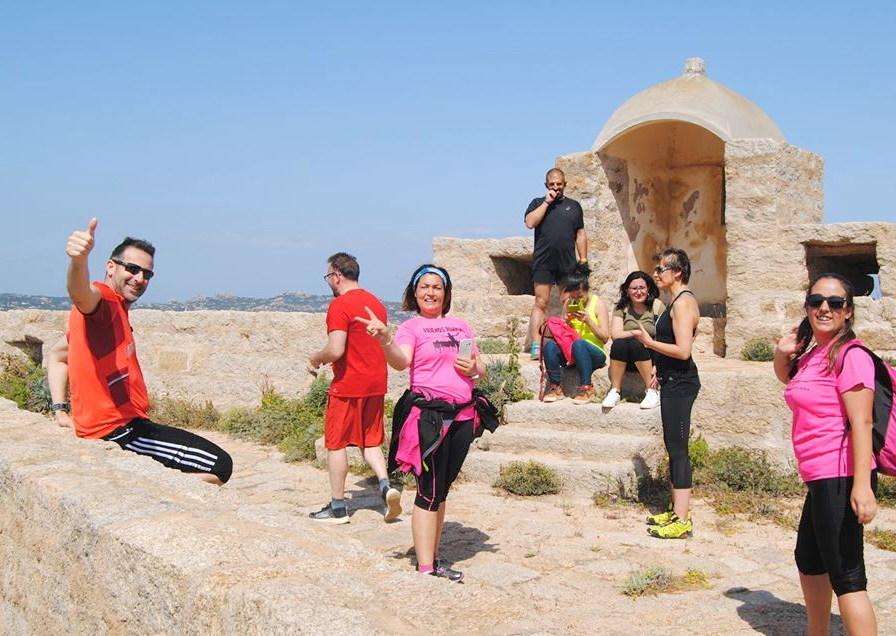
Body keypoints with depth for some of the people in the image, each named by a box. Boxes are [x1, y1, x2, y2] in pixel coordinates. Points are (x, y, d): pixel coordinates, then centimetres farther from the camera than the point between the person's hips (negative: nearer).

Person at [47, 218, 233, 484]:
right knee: (220, 465, -18)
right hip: (117, 430, -11)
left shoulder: (114, 312, 18)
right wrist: (78, 260, -60)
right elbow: (80, 293, -37)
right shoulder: (103, 301, -11)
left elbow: (57, 356, 25)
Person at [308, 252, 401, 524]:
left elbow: (336, 350, -24)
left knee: (335, 443, 6)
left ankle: (337, 507, 11)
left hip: (348, 386, -7)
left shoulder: (340, 305, -14)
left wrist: (317, 358, -2)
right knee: (370, 441, 16)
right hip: (376, 384, 7)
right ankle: (386, 485, -6)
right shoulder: (376, 303, 11)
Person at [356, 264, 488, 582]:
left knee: (442, 490, 12)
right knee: (429, 491, -7)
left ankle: (433, 558, 20)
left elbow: (480, 368, 22)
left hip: (462, 414, 6)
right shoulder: (411, 327, 0)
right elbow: (401, 361, -20)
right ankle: (425, 568, -4)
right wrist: (384, 338, -39)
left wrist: (473, 368, -1)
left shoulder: (461, 326, 17)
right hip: (429, 413, -6)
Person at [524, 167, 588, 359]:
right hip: (543, 262, -2)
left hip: (568, 263, 3)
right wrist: (547, 202, -7)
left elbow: (580, 234, 15)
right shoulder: (538, 203, 11)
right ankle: (535, 345, -11)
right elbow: (530, 223, -7)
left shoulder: (573, 206, 17)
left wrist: (583, 260, 8)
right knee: (541, 303, -8)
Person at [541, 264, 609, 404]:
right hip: (570, 351, 4)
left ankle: (586, 388, -27)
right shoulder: (569, 305, 11)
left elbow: (605, 337, -5)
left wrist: (588, 320, -17)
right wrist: (566, 321, -7)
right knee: (549, 345, -26)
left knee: (579, 344, -37)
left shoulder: (598, 304, 0)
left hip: (595, 352, -4)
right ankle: (555, 387, -18)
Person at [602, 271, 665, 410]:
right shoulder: (621, 307, 3)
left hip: (651, 355, -2)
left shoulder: (657, 306, -5)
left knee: (634, 343, -32)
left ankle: (652, 392, -24)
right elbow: (615, 334, -12)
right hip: (627, 361, 2)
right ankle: (614, 392, -24)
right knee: (619, 343, -28)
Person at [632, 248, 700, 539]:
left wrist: (649, 342, -16)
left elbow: (683, 350, -23)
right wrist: (659, 369, 21)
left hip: (679, 384, -11)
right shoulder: (678, 301, 16)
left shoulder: (683, 302, -16)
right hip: (673, 382, 11)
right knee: (673, 447, 15)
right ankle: (677, 511, 23)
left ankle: (682, 521, -5)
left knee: (677, 448, -8)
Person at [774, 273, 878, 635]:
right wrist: (782, 354, 13)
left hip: (841, 479, -10)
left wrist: (862, 485, -29)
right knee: (808, 560, 25)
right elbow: (786, 378, 35)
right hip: (820, 479, 10)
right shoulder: (811, 357, 13)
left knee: (845, 576, -9)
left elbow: (861, 423, -22)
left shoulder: (849, 356, -14)